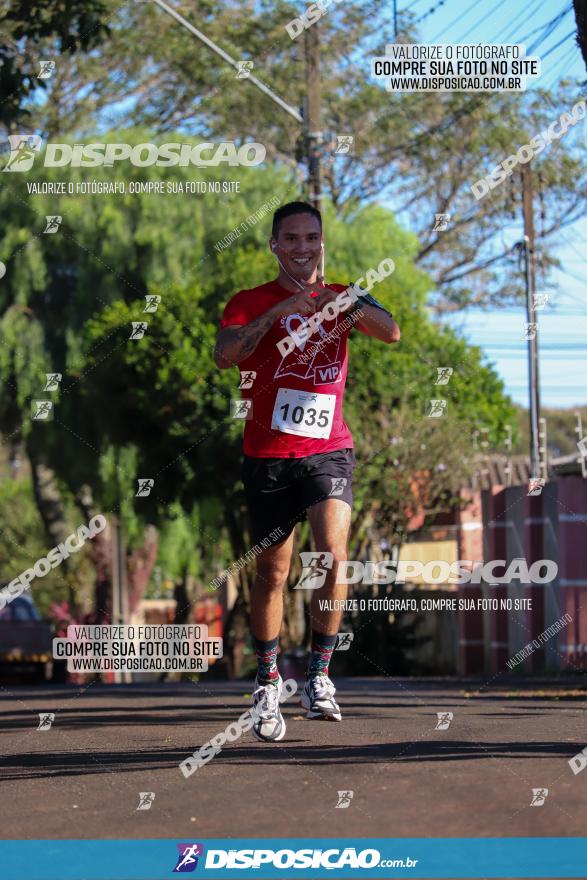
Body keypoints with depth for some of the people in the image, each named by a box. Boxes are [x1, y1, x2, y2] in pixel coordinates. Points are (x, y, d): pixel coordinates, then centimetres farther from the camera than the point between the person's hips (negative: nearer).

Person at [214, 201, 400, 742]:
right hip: (268, 457, 0)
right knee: (272, 574, 4)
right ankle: (267, 685, 19)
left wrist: (354, 304, -28)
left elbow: (392, 334, -10)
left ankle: (319, 676, -7)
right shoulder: (251, 303, 3)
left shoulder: (341, 299, 9)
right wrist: (279, 311, -25)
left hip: (329, 452, 0)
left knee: (333, 555, -18)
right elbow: (225, 355, -16)